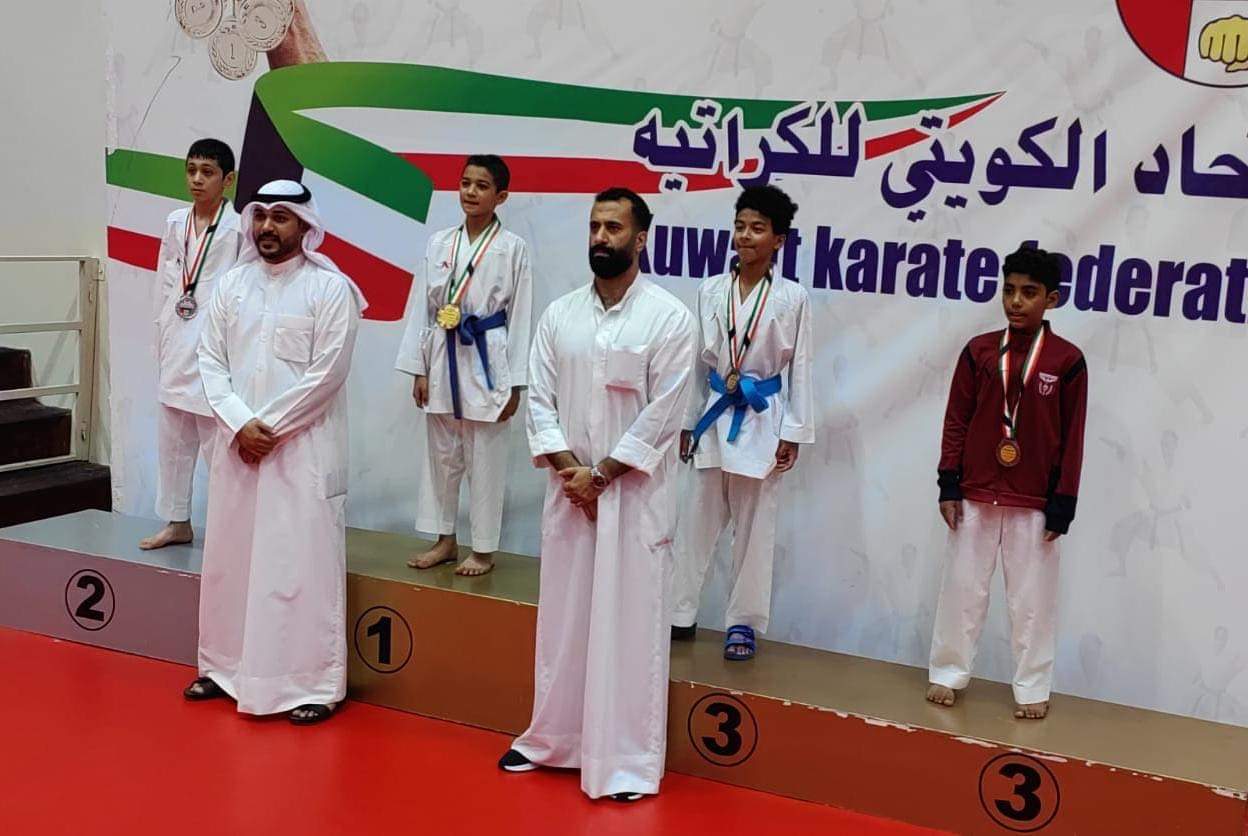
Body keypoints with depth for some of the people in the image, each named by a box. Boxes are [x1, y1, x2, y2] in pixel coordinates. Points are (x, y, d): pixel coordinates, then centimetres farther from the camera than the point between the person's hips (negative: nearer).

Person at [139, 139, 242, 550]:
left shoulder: (237, 229, -10)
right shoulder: (174, 223, 9)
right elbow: (164, 283, 14)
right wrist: (162, 335, 13)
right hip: (176, 343, 7)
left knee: (216, 439, -3)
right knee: (172, 438, 14)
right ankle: (176, 521, 27)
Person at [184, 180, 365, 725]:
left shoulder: (331, 288, -7)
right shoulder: (231, 284, 8)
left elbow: (325, 374, -12)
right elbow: (211, 360, 5)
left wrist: (270, 428, -12)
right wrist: (240, 424, -9)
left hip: (303, 448, -5)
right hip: (237, 444, 5)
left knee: (304, 564, -2)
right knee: (229, 557, 13)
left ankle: (315, 683, 7)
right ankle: (226, 667, 28)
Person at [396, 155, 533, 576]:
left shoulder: (513, 248, -3)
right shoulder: (439, 243, 6)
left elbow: (519, 317, -4)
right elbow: (422, 307, 7)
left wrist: (514, 383, -7)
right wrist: (418, 368, 3)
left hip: (487, 359, -4)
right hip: (443, 357, 4)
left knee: (484, 458, 3)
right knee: (441, 455, 12)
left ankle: (483, 549, 15)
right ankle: (444, 541, 25)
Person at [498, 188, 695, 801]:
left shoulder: (668, 318, -6)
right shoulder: (559, 315, 6)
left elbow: (662, 414, -10)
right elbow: (538, 399, 4)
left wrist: (601, 474, -12)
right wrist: (570, 471, -8)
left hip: (635, 495, -4)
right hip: (568, 489, 4)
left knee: (629, 625, 0)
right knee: (563, 617, 12)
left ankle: (628, 758, 10)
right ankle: (553, 738, 27)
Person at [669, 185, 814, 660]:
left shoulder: (792, 298, -5)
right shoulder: (711, 291, 2)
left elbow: (799, 369, -2)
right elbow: (699, 361, 8)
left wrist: (793, 434, -5)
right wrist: (688, 421, 8)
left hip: (762, 420, -2)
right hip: (715, 415, 3)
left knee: (754, 526, 6)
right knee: (697, 521, 8)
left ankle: (743, 622, 18)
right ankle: (680, 612, 19)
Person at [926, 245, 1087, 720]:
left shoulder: (1067, 361, -4)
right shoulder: (979, 351, 1)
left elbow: (1072, 439, -3)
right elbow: (956, 422, 3)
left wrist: (1061, 504, -5)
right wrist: (949, 487, -1)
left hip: (1034, 504, -2)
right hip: (975, 498, 2)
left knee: (1032, 598, 7)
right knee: (962, 589, 10)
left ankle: (1032, 688, 19)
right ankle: (948, 673, 23)